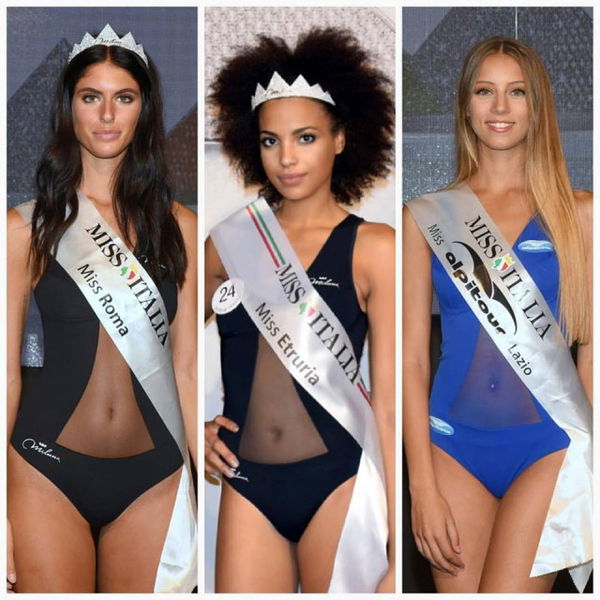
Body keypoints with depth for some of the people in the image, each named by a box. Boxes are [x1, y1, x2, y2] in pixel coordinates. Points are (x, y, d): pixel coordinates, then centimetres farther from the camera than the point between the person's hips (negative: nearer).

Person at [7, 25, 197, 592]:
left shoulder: (178, 226, 5)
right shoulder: (27, 227, -1)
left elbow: (186, 366, 6)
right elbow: (7, 371, 0)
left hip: (153, 480, 2)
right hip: (50, 473, -2)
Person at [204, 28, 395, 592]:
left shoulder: (373, 248, -4)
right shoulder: (228, 241, 5)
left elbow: (389, 401, -7)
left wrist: (399, 550, -9)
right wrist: (198, 426, 2)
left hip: (337, 483, -2)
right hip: (247, 485, 3)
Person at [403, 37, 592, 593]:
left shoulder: (577, 213, 4)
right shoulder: (426, 216, 5)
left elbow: (591, 346, 4)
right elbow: (411, 358, 3)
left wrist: (590, 470, -2)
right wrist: (422, 486, -3)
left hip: (549, 446, -1)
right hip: (454, 445, 2)